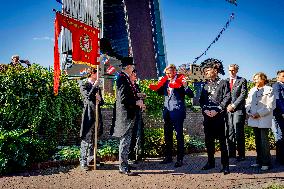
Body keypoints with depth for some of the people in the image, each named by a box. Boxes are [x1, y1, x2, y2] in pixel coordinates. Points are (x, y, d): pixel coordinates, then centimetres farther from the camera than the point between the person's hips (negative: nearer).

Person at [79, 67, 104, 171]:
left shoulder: (97, 86, 17)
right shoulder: (84, 85, -2)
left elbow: (101, 102, 19)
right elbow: (88, 96, -18)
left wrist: (99, 99, -3)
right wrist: (95, 86, -12)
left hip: (97, 114, 7)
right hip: (88, 115, -7)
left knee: (94, 139, 12)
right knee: (86, 139, -5)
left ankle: (91, 159, 22)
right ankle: (83, 161, 3)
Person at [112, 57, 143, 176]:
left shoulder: (125, 78, 14)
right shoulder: (122, 78, -17)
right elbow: (123, 99, -23)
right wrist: (136, 102, -13)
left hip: (128, 115, 11)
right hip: (125, 115, -11)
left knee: (125, 141, 17)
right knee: (125, 141, -4)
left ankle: (123, 166, 28)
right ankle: (124, 167, 5)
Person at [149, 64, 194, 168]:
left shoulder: (180, 81, -8)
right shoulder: (165, 81, 9)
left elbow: (191, 95, -14)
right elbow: (161, 93, 23)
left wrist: (185, 86, -29)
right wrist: (156, 88, 5)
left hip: (177, 111, -7)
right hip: (167, 110, 7)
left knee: (179, 135, 0)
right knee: (167, 135, 13)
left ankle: (180, 159, 8)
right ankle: (168, 157, 25)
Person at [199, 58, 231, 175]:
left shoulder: (223, 83, 2)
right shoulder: (206, 85, 17)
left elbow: (227, 98, -6)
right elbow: (201, 100, 15)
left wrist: (217, 110, -14)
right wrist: (205, 109, -3)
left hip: (219, 116, -5)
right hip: (207, 117, 5)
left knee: (222, 140, -2)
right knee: (209, 140, 10)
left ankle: (225, 165, 4)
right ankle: (211, 162, 23)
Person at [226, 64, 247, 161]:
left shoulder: (242, 80, 5)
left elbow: (243, 94, -4)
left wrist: (233, 105, -10)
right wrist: (227, 105, -3)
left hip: (238, 109, -3)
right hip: (228, 109, 4)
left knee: (239, 132, -4)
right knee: (229, 132, 4)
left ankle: (241, 154, 3)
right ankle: (231, 153, 11)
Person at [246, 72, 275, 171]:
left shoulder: (269, 90, -2)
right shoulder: (252, 90, 16)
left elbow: (270, 105, -8)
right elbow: (248, 103, 16)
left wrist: (260, 113, -13)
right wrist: (249, 112, -1)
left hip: (264, 119, -6)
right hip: (254, 119, 6)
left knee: (264, 141, -5)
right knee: (257, 141, 10)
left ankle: (266, 162, 4)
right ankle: (259, 161, 19)